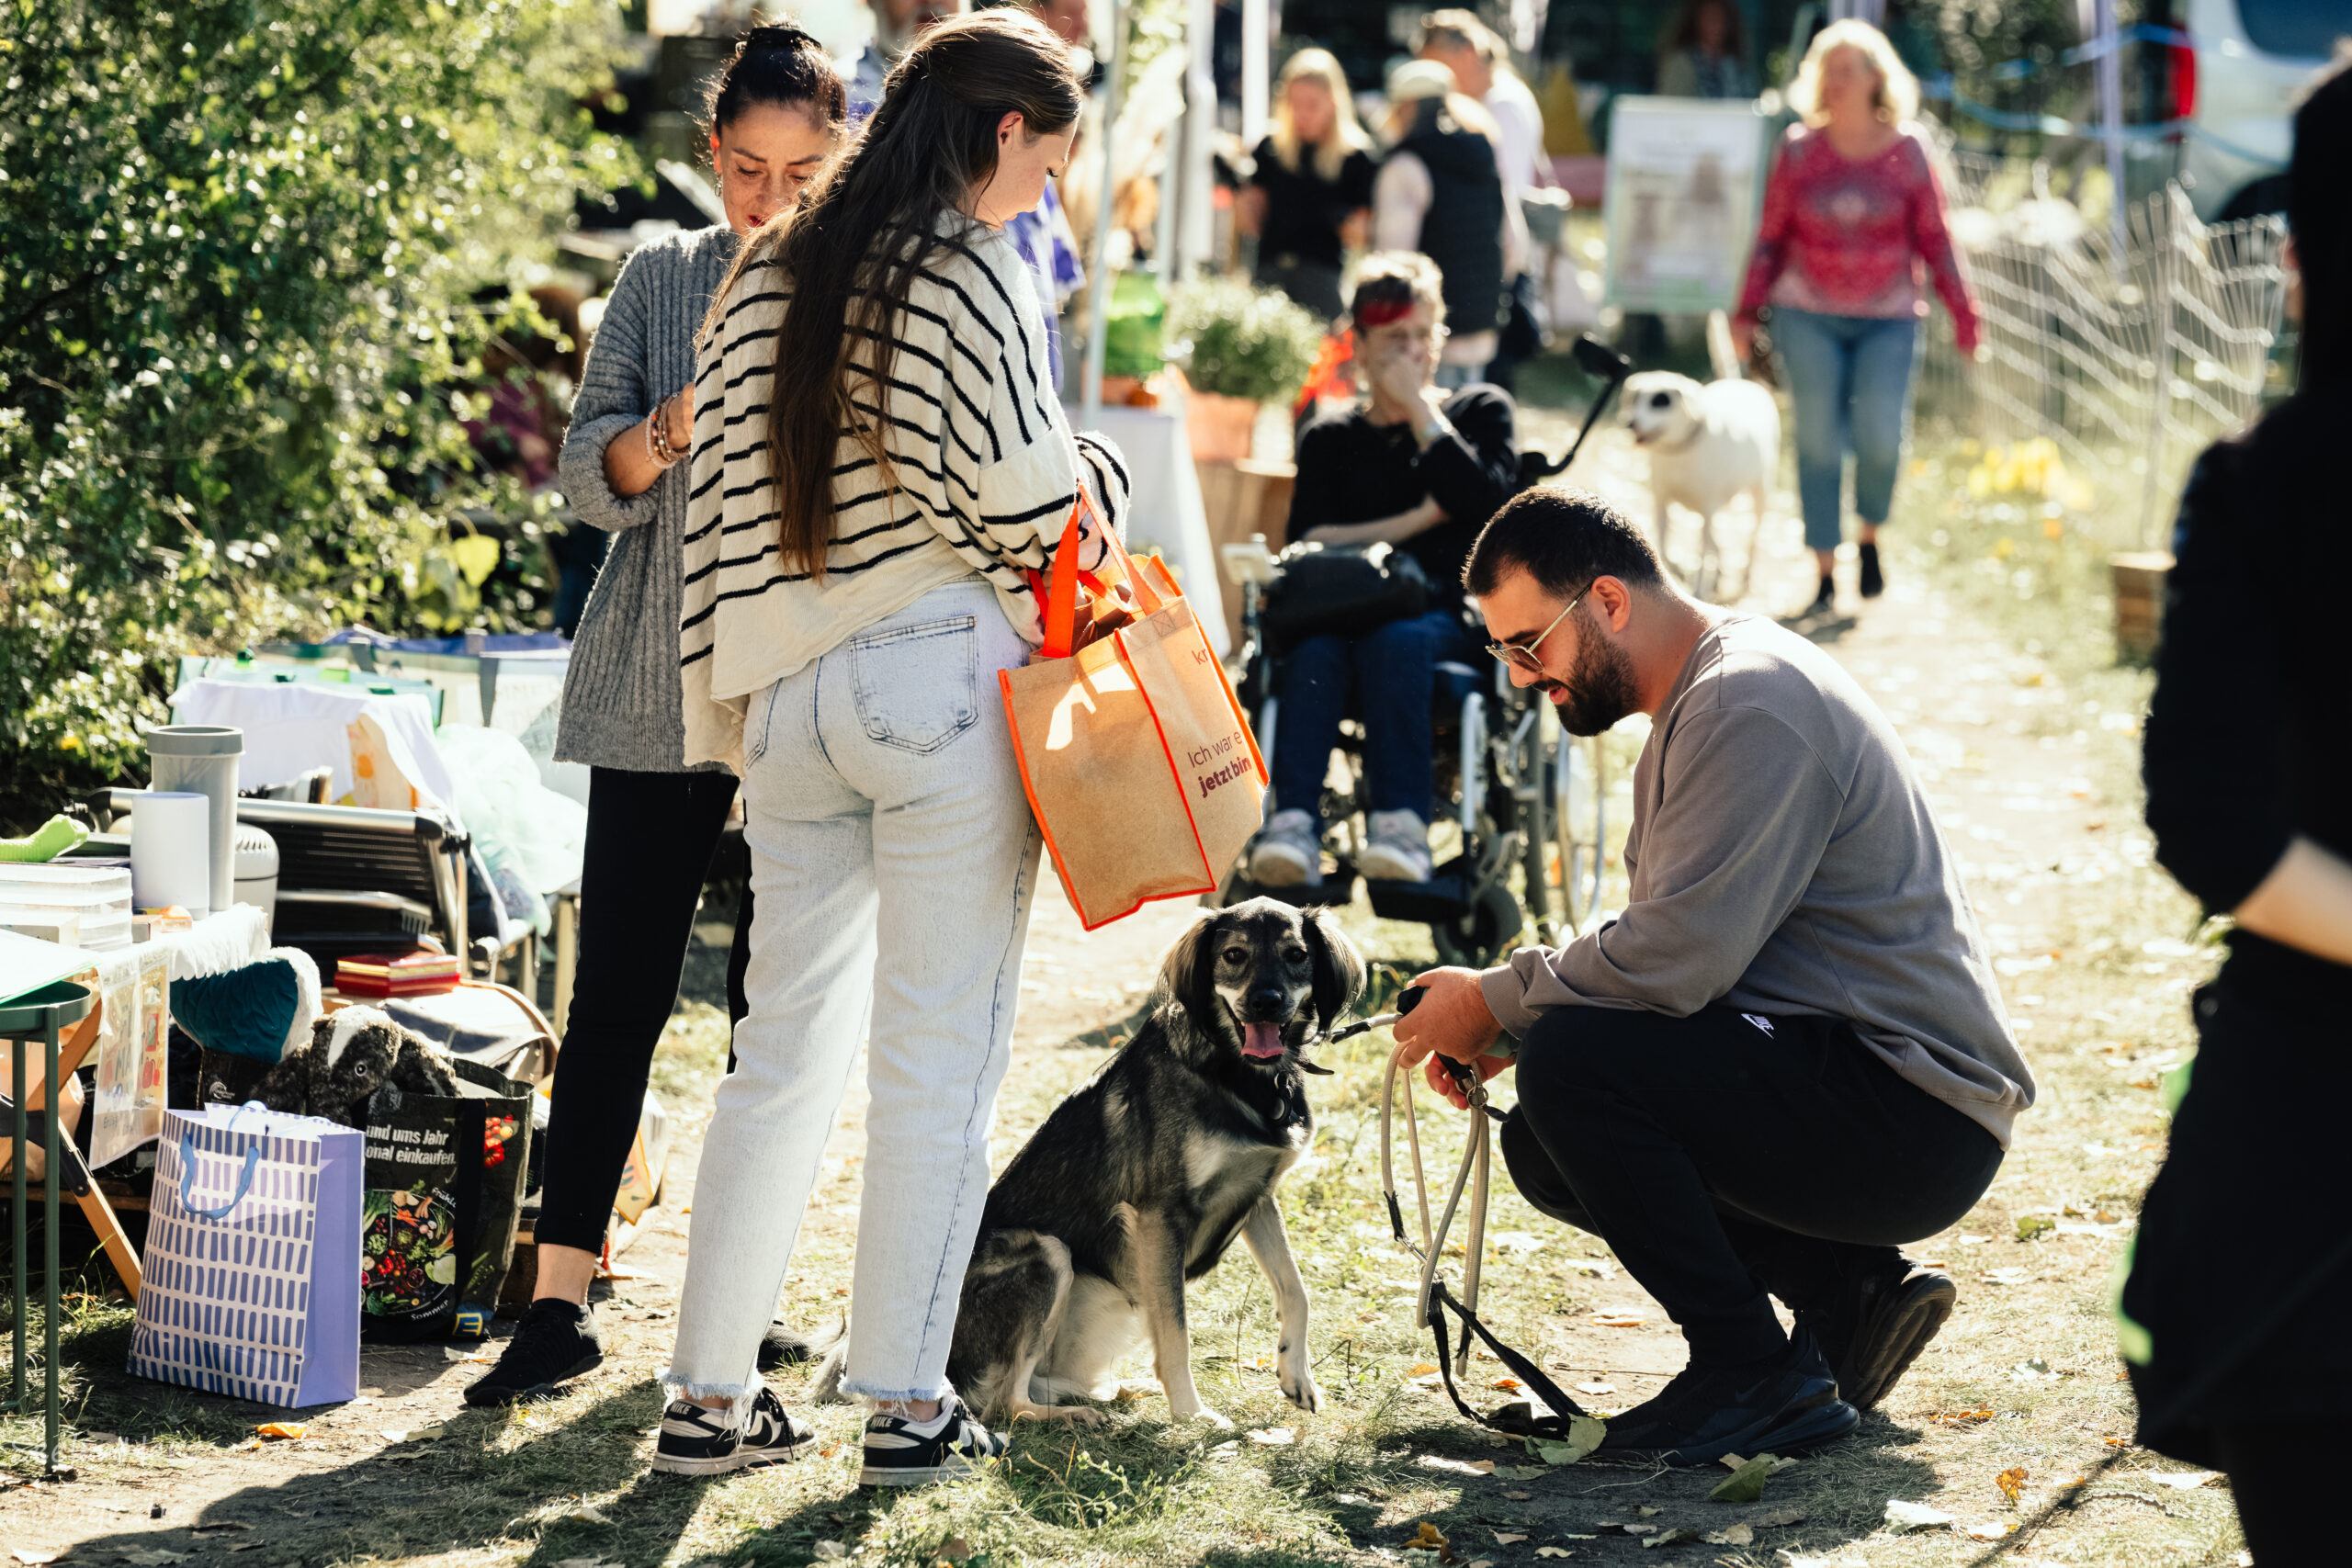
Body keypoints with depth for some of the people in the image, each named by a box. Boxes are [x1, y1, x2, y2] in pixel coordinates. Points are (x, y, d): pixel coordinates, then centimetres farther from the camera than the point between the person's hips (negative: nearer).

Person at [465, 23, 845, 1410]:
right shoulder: (663, 281, 6)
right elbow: (593, 480, 2)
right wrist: (688, 415, -18)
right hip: (663, 692, 0)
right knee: (620, 992, -2)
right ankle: (561, 1303, 2)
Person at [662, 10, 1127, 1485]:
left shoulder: (767, 277, 11)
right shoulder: (977, 276, -9)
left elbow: (722, 494, 12)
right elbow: (1029, 508, -13)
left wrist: (732, 697, 16)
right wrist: (1101, 474, 9)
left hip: (790, 688, 6)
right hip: (942, 679, -6)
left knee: (786, 1045, 12)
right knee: (943, 1055, 3)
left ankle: (711, 1395, 13)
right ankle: (910, 1402, 5)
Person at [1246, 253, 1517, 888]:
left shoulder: (1481, 412, 18)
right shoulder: (1330, 440, 22)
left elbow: (1483, 499, -4)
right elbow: (1307, 543, 5)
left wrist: (1420, 407, 1)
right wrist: (1416, 521, -3)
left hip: (1447, 616, -2)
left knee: (1396, 639, -38)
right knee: (1315, 646, -35)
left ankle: (1402, 824, -48)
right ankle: (1294, 823, -49)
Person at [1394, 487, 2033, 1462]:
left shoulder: (1748, 704, -17)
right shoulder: (1697, 700, 17)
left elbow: (1676, 962, -25)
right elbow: (1670, 951, 20)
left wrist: (1496, 1003, -10)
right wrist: (1506, 1033, 5)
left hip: (1911, 1114, -11)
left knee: (1571, 1065, -24)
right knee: (1544, 1146, 10)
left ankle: (1756, 1375, -14)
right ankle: (1848, 1290, 7)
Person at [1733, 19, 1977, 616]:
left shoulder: (1907, 149, 1)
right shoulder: (1799, 150, 2)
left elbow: (1934, 237, 5)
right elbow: (1771, 237, 8)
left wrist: (1962, 312, 1)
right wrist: (1747, 312, 4)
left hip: (1888, 319, -1)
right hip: (1809, 314, 1)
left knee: (1880, 436, -13)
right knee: (1818, 441, -1)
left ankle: (1870, 537, 16)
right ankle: (1825, 572, 7)